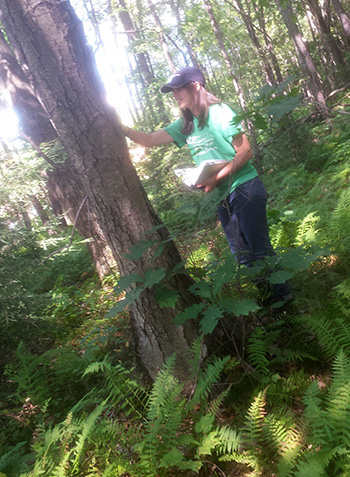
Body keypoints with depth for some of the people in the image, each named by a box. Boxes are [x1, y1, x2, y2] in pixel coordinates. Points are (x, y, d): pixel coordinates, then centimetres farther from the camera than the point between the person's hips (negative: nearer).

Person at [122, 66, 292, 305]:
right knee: (242, 254, 11)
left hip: (244, 188, -7)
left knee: (260, 249, -5)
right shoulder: (186, 124, 11)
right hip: (222, 196, 7)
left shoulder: (219, 112, -9)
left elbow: (245, 151, -12)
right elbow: (149, 139, 11)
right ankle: (267, 297, 24)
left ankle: (284, 298, 9)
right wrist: (120, 128, -2)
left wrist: (217, 178, -20)